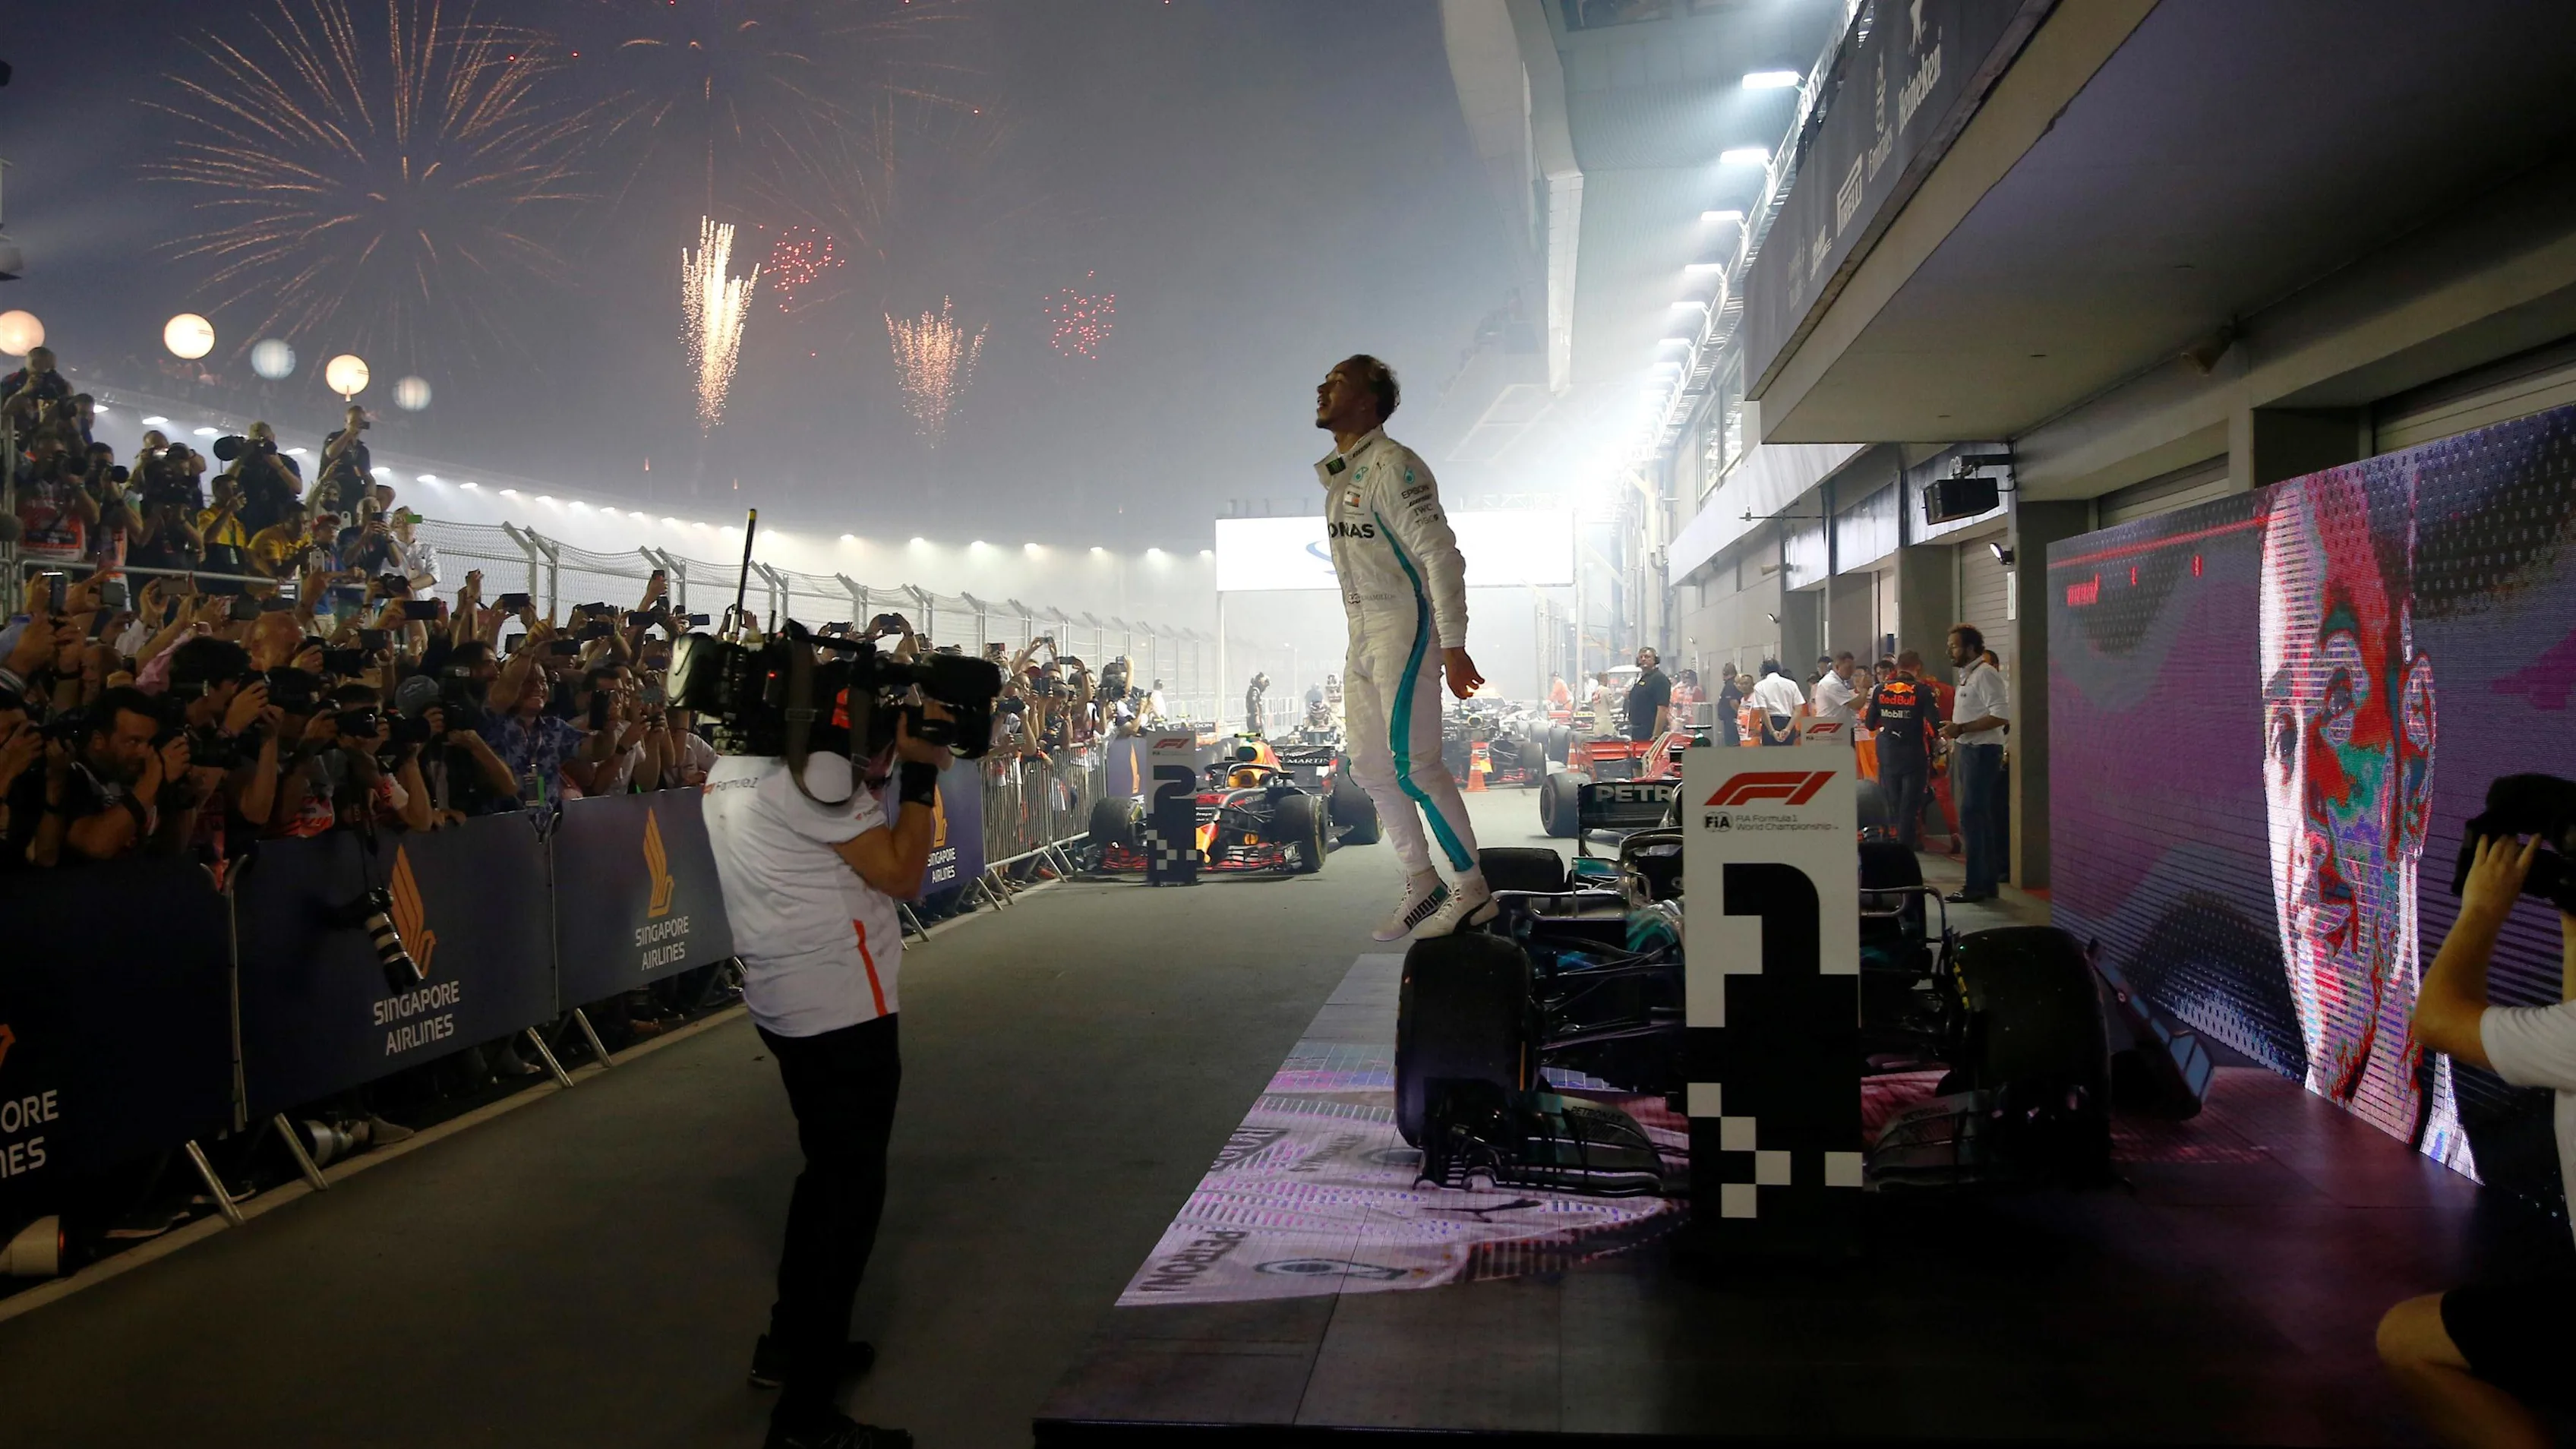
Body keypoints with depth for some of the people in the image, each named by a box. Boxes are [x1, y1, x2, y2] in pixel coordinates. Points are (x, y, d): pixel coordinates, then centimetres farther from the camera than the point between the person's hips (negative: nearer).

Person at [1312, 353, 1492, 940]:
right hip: (1362, 633, 9)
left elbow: (1441, 555, -19)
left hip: (1406, 625, -9)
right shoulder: (1336, 475, 13)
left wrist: (1452, 646, -23)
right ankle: (1422, 885, 20)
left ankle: (1472, 890, 0)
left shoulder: (1393, 466, -14)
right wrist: (1359, 636, 17)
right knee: (1371, 769, 10)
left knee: (1412, 764, -11)